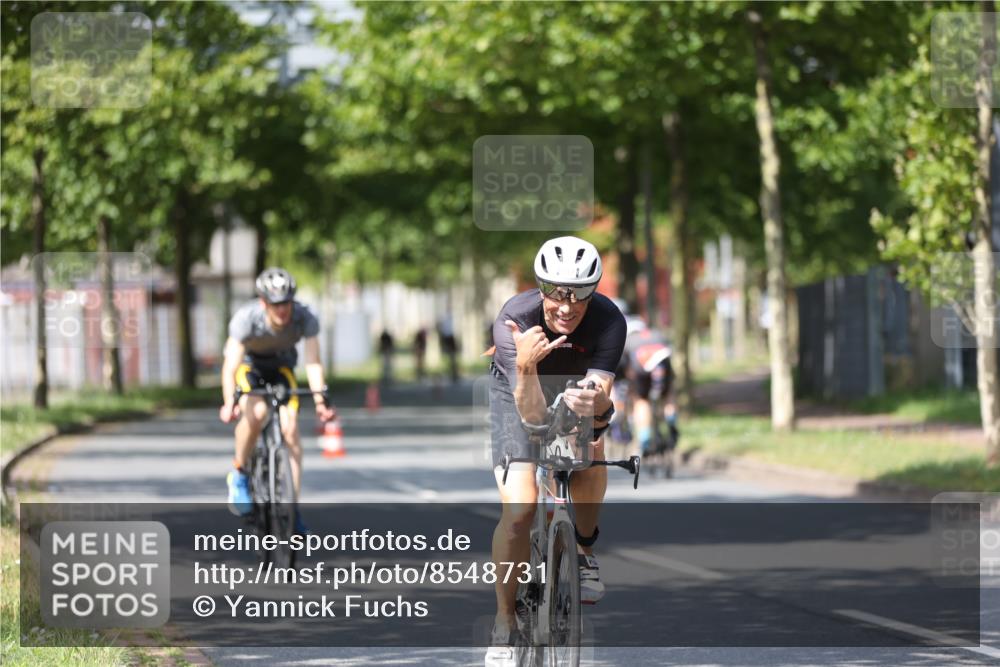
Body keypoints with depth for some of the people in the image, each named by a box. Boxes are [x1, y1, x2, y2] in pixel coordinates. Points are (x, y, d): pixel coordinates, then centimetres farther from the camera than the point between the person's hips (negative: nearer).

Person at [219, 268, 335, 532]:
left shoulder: (305, 318, -28)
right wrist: (229, 403, -53)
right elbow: (230, 364, -39)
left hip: (280, 367, 2)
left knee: (290, 427, -18)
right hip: (248, 365, -2)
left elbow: (313, 362, -30)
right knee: (256, 413, -33)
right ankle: (239, 474, -8)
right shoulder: (246, 318, -34)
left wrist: (320, 399, -44)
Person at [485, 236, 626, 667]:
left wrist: (594, 402, -62)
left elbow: (600, 389, -39)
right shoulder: (514, 320, -35)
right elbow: (531, 413, -40)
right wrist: (525, 366, -59)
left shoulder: (608, 321, -31)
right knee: (519, 509, -18)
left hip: (575, 387, 2)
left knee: (590, 460, -29)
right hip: (518, 394, -2)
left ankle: (584, 548, 1)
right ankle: (504, 627, -4)